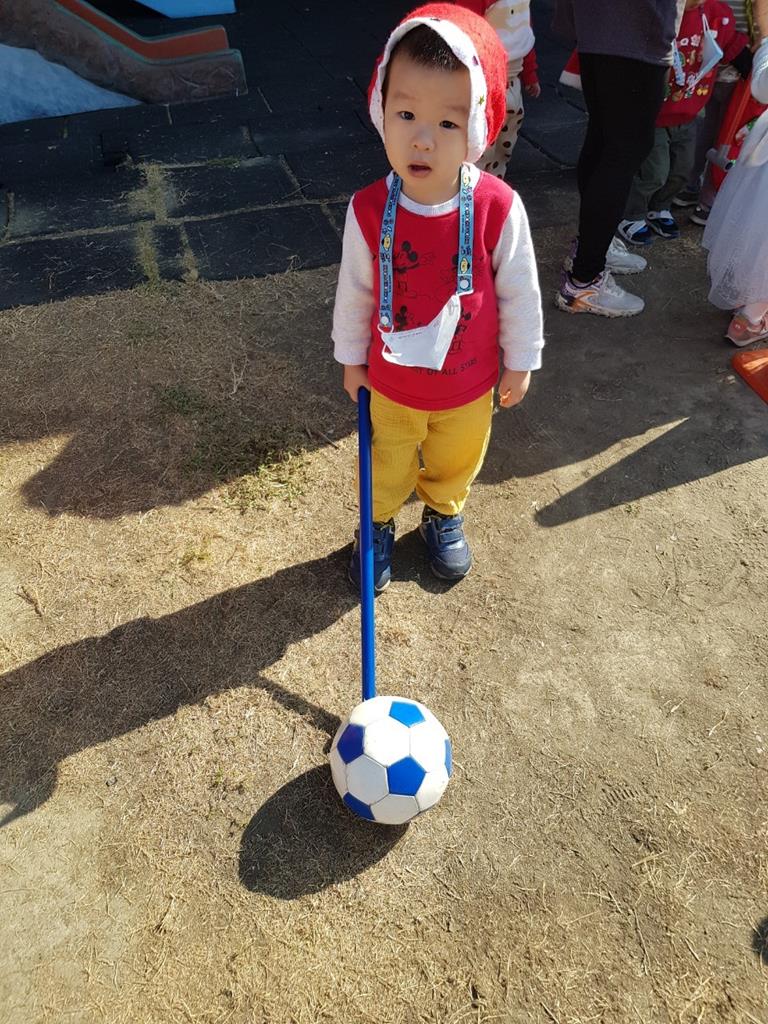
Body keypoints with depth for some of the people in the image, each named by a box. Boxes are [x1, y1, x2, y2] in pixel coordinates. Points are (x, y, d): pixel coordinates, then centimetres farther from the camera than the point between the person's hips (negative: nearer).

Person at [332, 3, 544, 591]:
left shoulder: (498, 209, -23)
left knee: (456, 463, 25)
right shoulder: (369, 211, -20)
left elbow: (519, 292, -9)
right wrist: (351, 359, 5)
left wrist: (520, 362, 1)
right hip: (391, 383, 0)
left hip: (469, 385, 0)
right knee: (389, 465, 24)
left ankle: (444, 517, 56)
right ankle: (379, 524, 53)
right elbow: (354, 291, -5)